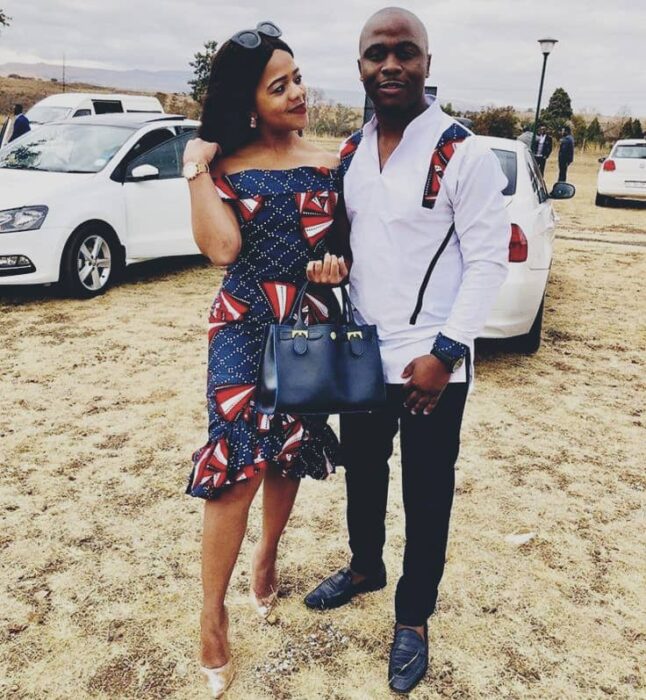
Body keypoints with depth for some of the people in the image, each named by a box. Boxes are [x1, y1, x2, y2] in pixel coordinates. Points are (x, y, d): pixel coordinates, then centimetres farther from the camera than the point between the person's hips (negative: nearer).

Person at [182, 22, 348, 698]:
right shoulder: (226, 165, -2)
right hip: (243, 325, -2)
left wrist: (338, 258, -10)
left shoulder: (329, 165, 3)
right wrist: (197, 170, -15)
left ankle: (267, 557, 40)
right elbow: (222, 247, -17)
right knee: (238, 461, -8)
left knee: (288, 452, 13)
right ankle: (213, 613, 9)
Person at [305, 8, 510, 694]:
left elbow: (488, 261, -13)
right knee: (362, 472, 21)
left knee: (426, 494, 8)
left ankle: (412, 619, 29)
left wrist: (442, 353, -18)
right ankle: (365, 567, 47)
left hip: (431, 364, -5)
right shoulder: (350, 151, 6)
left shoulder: (464, 153, -12)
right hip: (362, 353, 6)